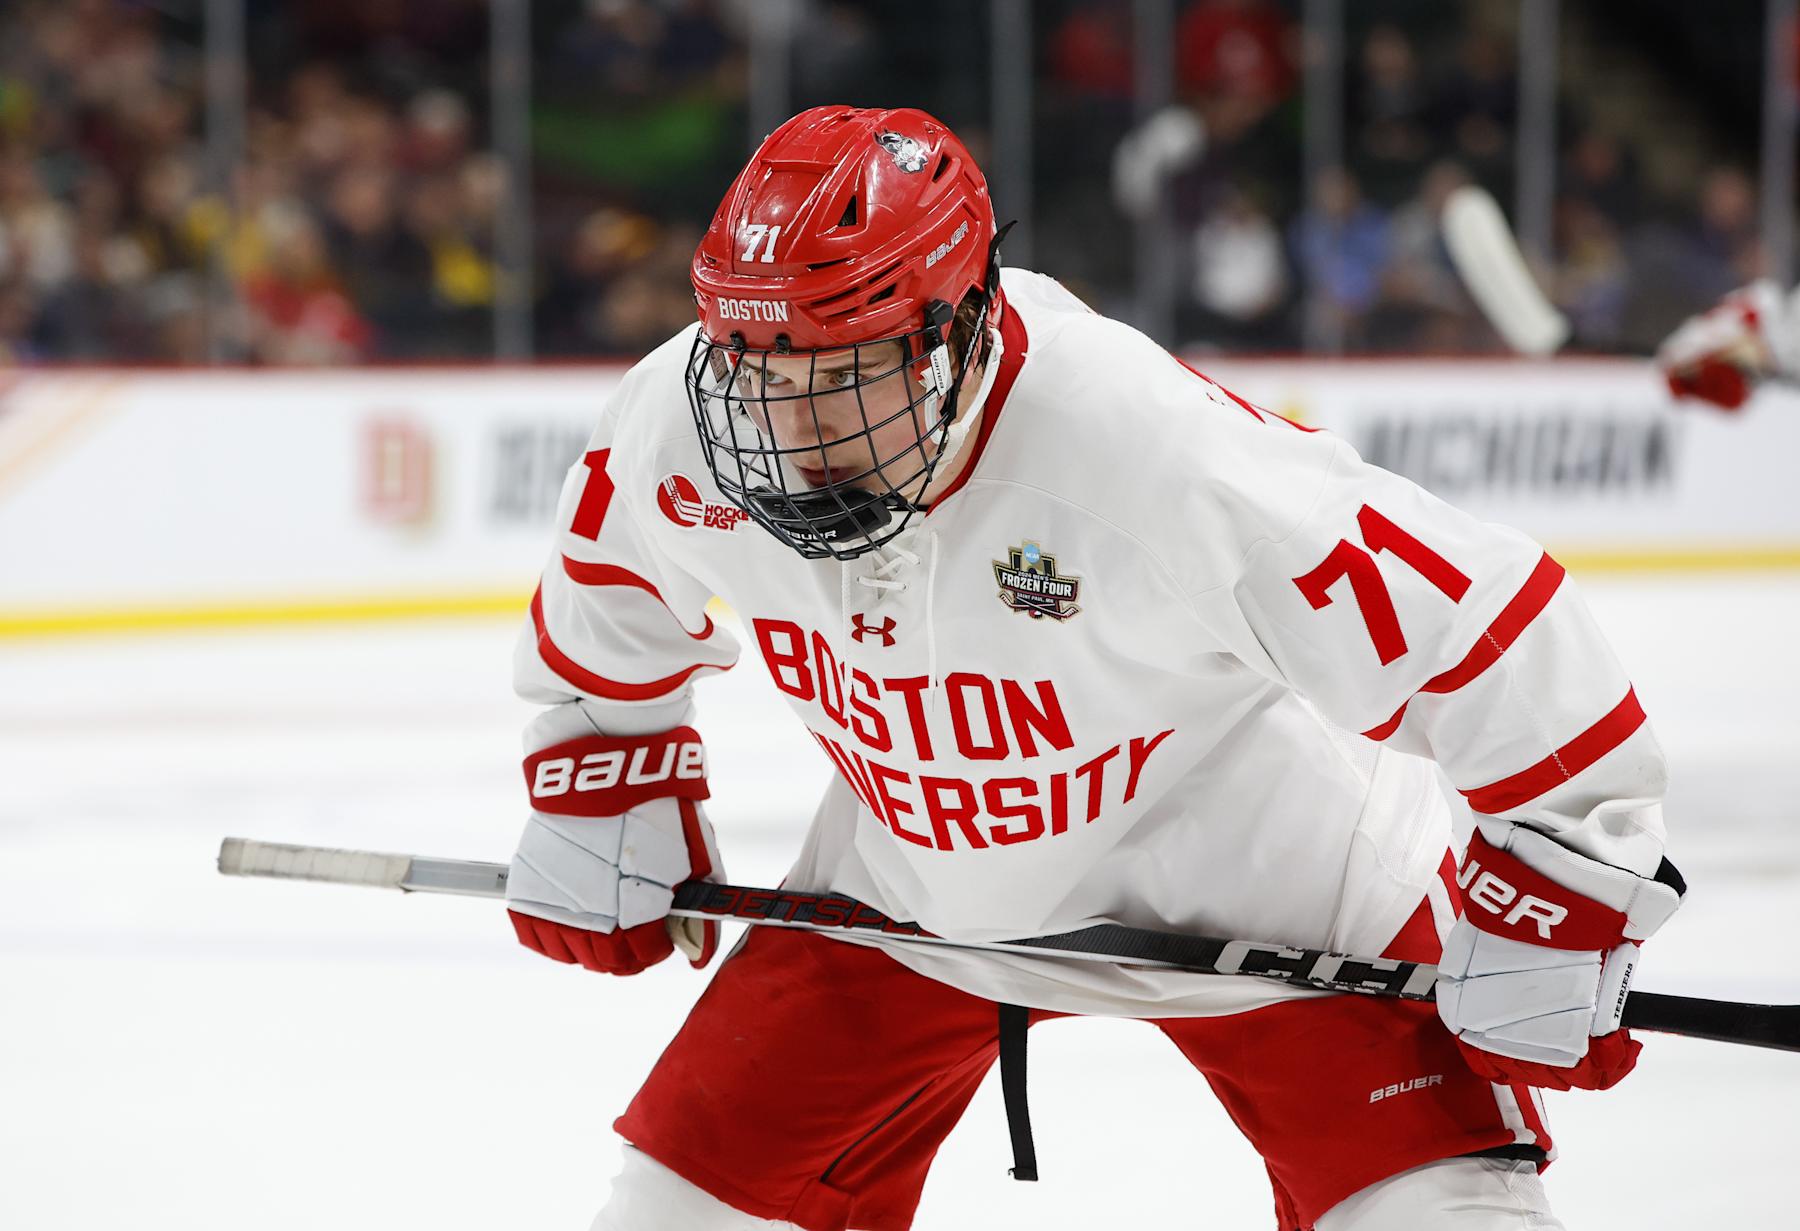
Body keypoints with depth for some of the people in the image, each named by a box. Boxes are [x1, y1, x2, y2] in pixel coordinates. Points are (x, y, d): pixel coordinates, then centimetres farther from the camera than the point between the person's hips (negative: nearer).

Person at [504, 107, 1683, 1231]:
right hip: (909, 875, 4)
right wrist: (600, 803, 8)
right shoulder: (676, 426, -21)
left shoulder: (1157, 453, -39)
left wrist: (1550, 913, -26)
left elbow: (1497, 634, -32)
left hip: (1251, 857, -4)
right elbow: (609, 602, 6)